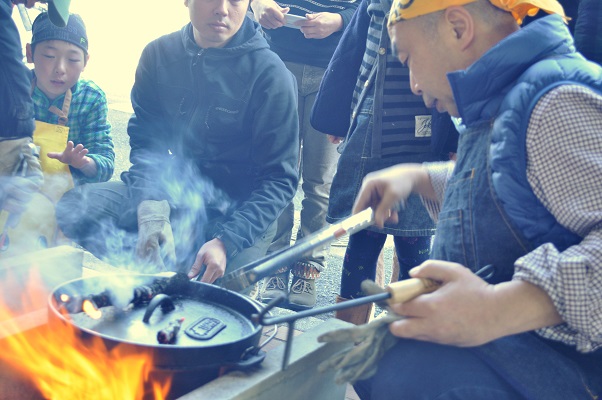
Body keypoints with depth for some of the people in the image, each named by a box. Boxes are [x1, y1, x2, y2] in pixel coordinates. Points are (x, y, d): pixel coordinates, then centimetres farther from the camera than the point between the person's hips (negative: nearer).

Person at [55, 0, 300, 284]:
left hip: (235, 212, -3)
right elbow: (144, 140, 1)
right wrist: (151, 210, -18)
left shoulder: (270, 74, -14)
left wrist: (227, 242, -28)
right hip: (171, 193, 4)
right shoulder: (160, 54, 0)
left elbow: (279, 178, -14)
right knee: (71, 208, -13)